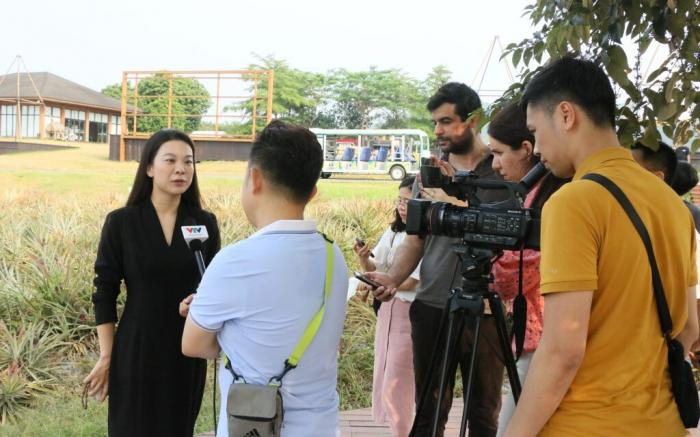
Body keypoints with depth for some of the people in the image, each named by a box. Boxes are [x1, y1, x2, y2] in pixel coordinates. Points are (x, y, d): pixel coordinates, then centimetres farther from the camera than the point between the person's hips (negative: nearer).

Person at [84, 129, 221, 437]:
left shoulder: (205, 223, -1)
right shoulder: (120, 222, -8)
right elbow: (104, 293, -5)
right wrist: (106, 356, -6)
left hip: (188, 349, 2)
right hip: (137, 349, -2)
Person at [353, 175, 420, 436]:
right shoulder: (394, 233, 6)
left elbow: (410, 282, -20)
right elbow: (373, 268, 8)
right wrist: (363, 258, -12)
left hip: (410, 313, -8)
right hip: (388, 308, 8)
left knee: (396, 384, -3)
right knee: (383, 379, 16)